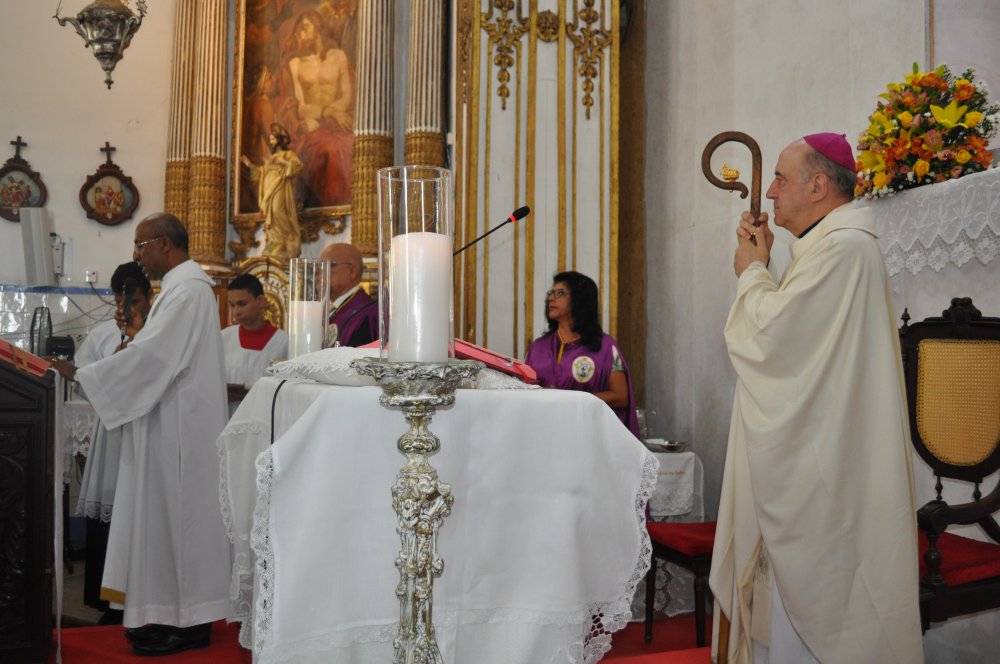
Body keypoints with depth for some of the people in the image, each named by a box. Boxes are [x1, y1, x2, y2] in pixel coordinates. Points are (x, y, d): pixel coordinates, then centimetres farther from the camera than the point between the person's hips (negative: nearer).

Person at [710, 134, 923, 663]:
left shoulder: (843, 247, -18)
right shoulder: (832, 244, 16)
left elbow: (772, 332, -23)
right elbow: (792, 332, 20)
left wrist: (752, 272, -5)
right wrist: (762, 265, 11)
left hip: (819, 457, -10)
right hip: (814, 455, 10)